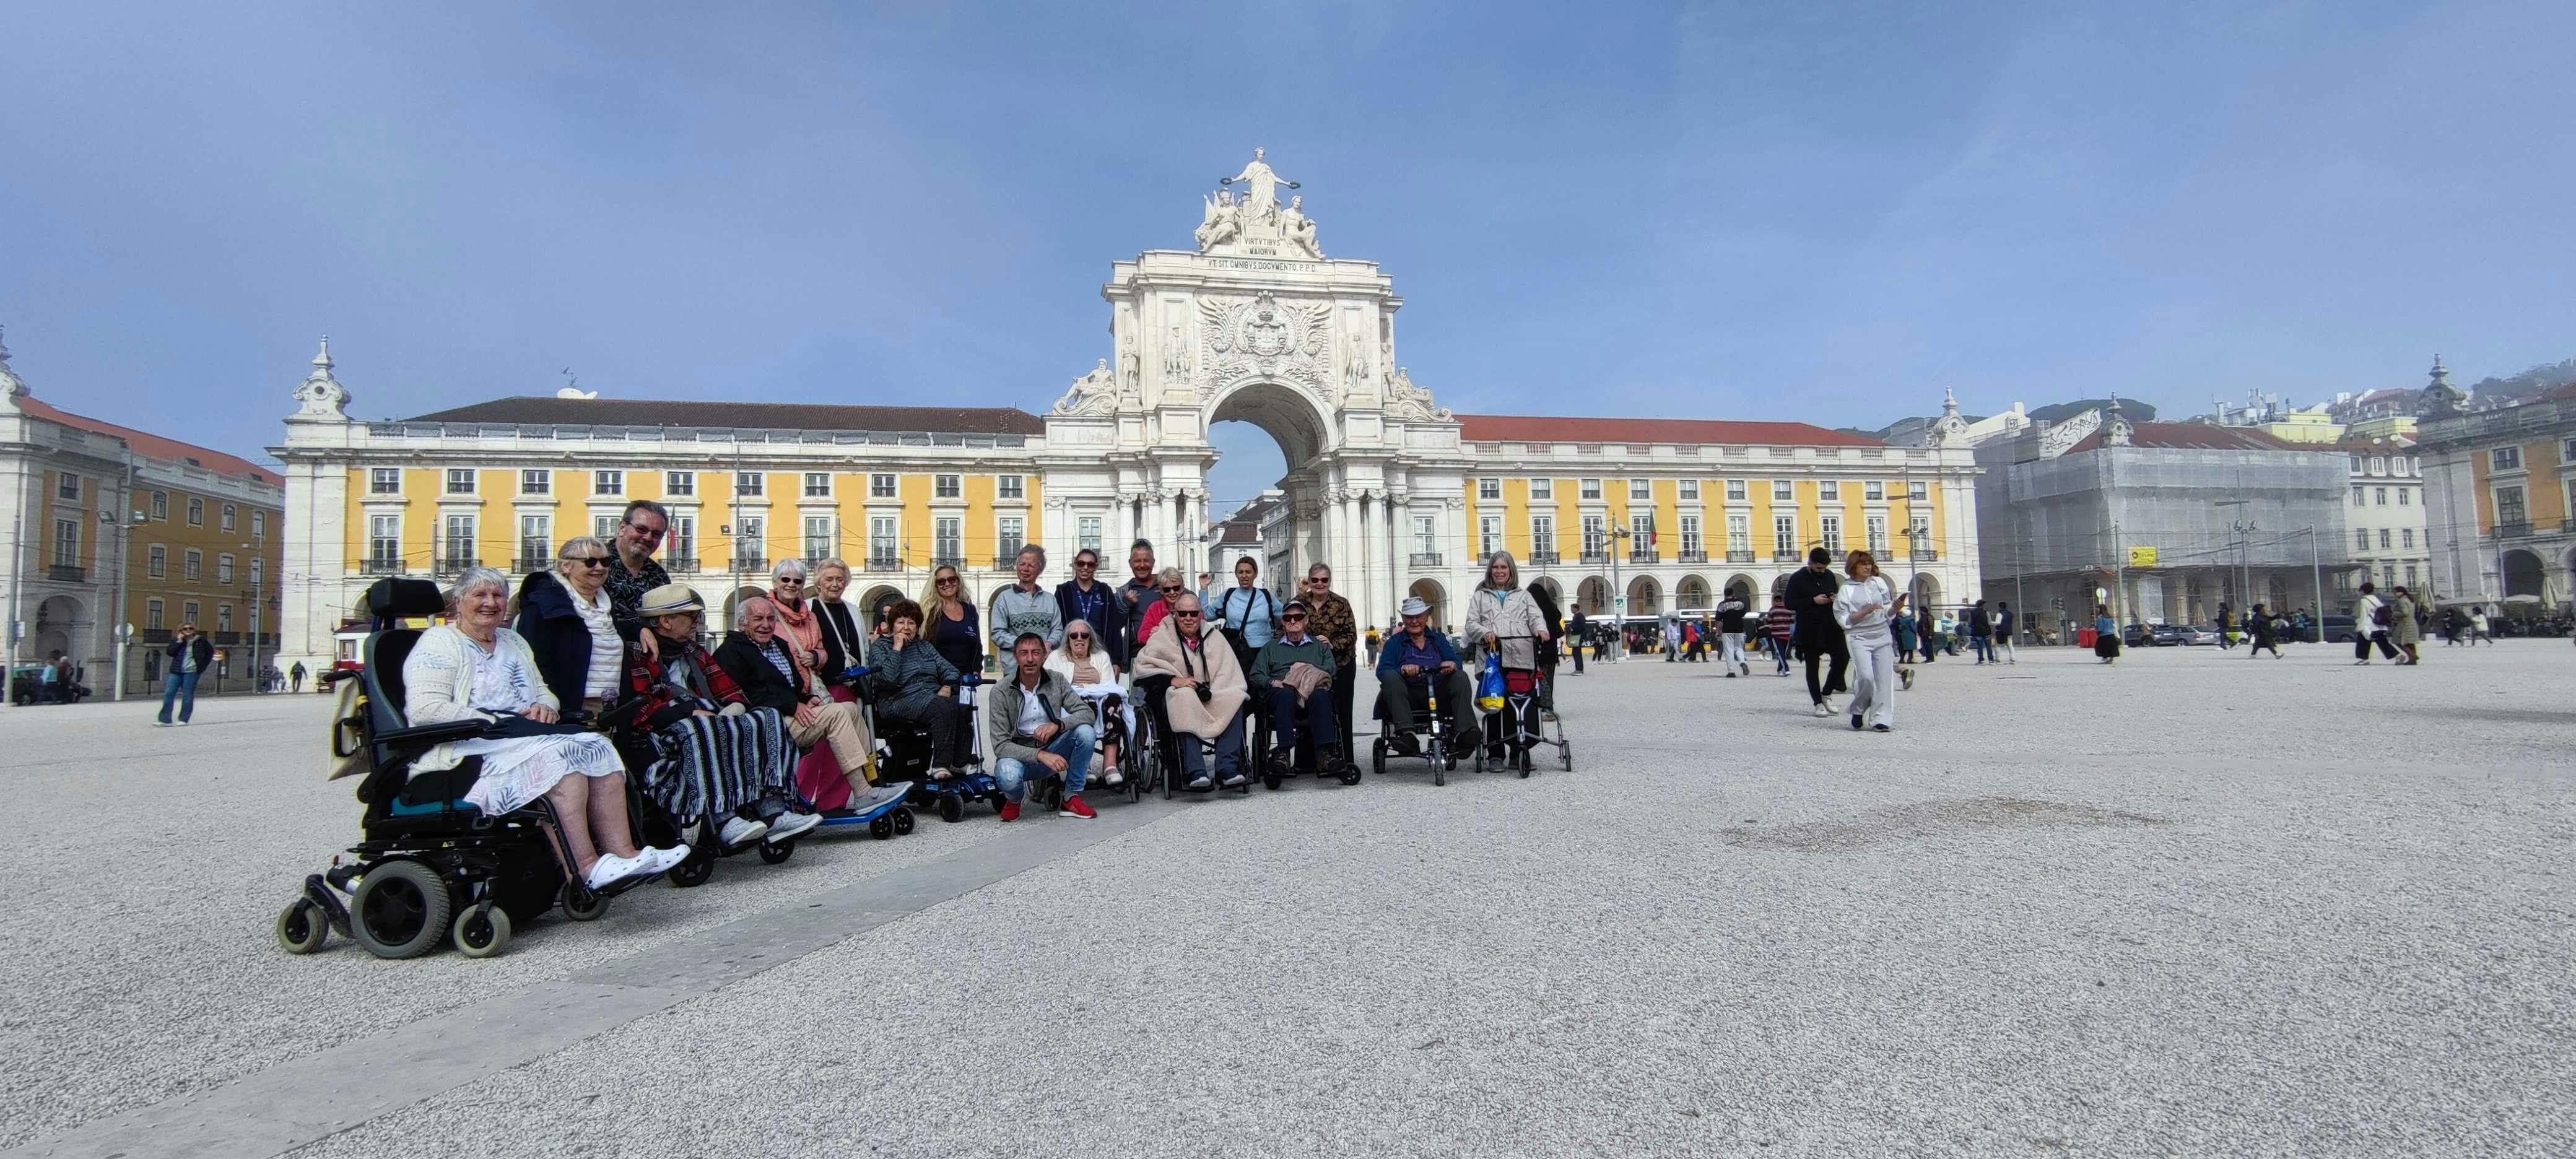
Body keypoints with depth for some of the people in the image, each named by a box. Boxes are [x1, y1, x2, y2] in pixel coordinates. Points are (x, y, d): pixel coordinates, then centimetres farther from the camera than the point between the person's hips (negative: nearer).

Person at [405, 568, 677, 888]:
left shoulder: (513, 642, 24)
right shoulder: (439, 643, 1)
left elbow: (544, 692, 25)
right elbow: (425, 708, -12)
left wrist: (544, 707, 1)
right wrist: (489, 722, -17)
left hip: (520, 734, 7)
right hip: (465, 747, -7)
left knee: (599, 748, -19)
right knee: (558, 755, -33)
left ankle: (623, 851, -28)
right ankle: (586, 864, -37)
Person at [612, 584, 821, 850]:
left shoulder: (695, 654, 28)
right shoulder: (638, 657, 3)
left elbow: (732, 693, 22)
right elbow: (637, 708, -13)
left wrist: (731, 711, -2)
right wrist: (692, 713, -19)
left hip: (716, 724, 7)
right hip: (665, 733, -7)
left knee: (768, 720, -16)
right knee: (699, 730, -39)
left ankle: (774, 812, -31)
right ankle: (724, 821, -47)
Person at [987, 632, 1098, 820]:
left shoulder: (1056, 681, -4)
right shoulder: (1001, 692, -13)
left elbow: (1087, 713, -11)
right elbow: (1000, 745, -18)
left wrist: (1058, 724, -32)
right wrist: (1041, 755, -32)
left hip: (1051, 752, 3)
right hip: (1018, 755, -3)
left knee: (1085, 731, -24)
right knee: (1008, 776, -38)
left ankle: (1071, 799, -7)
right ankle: (1013, 800, 3)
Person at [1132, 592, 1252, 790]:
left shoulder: (1214, 635, 14)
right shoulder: (1164, 637, 8)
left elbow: (1229, 672, 5)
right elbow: (1143, 665, -3)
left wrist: (1210, 693, -13)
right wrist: (1173, 680, -16)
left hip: (1213, 700, 3)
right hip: (1177, 698, -2)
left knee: (1235, 699, -28)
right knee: (1184, 698, -37)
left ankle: (1227, 769, -34)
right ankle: (1197, 773, -45)